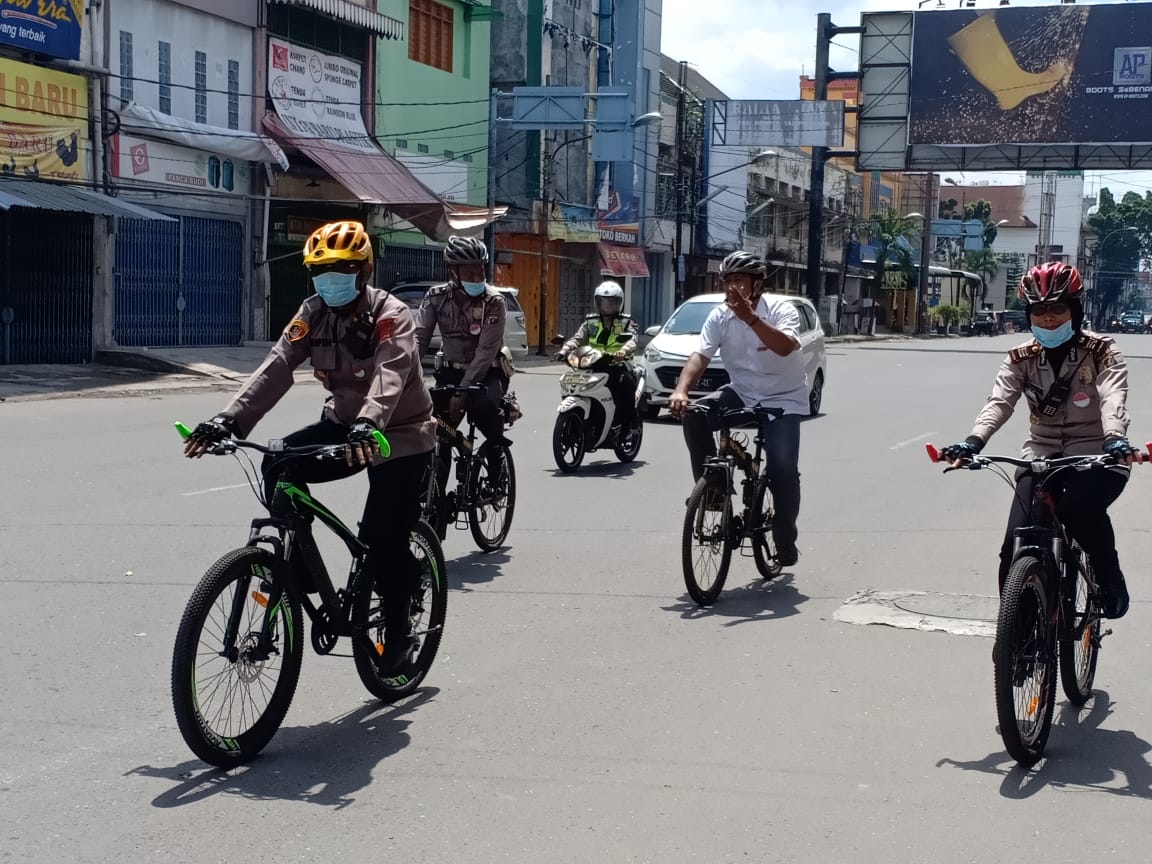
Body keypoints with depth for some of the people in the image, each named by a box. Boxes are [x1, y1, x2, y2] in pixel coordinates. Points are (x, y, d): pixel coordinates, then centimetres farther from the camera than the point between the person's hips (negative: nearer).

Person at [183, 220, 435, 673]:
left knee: (386, 538, -10)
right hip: (344, 423, 5)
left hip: (400, 433, -5)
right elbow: (276, 368, -17)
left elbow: (390, 376, -39)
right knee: (279, 466, -21)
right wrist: (229, 419, -32)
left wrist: (366, 425, -59)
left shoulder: (391, 315, -21)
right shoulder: (313, 313, -5)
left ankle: (399, 632, 13)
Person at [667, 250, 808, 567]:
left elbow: (785, 347, -38)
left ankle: (785, 541, 3)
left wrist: (749, 317, -49)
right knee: (694, 416, -23)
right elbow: (700, 356, -19)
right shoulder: (719, 316, -6)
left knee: (783, 469, -19)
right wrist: (681, 391, -37)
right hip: (741, 393, 4)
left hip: (783, 401, -4)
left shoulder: (781, 309, -17)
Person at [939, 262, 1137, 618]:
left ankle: (1110, 581, -7)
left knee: (1079, 508, -35)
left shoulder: (1101, 353, -5)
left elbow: (1113, 398, -24)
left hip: (1096, 456, -3)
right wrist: (973, 441, -36)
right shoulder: (1021, 359, 2)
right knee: (1016, 545, -14)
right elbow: (999, 402, -14)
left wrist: (1115, 439, -46)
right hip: (1041, 456, 3)